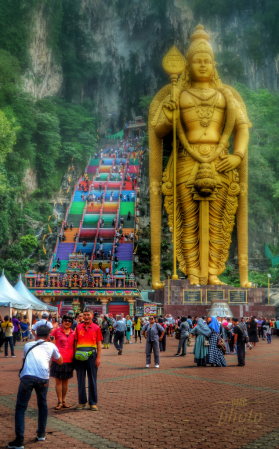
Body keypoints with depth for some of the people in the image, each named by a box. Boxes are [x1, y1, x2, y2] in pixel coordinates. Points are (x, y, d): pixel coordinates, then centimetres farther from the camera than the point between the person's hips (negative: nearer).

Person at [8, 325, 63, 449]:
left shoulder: (28, 345, 25)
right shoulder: (51, 346, 22)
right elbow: (60, 361, 37)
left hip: (27, 377, -1)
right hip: (43, 378, 1)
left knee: (20, 408, 7)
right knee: (42, 405, 25)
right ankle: (41, 434, 34)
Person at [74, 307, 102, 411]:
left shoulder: (96, 328, 1)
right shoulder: (78, 327, 7)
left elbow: (99, 344, 1)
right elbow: (75, 342, 9)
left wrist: (98, 357, -5)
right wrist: (75, 355, 2)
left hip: (92, 355, -2)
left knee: (92, 379, 4)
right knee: (80, 380, 8)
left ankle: (93, 403, 12)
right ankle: (82, 402, 18)